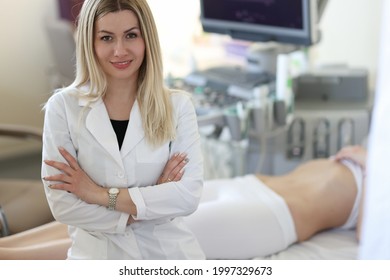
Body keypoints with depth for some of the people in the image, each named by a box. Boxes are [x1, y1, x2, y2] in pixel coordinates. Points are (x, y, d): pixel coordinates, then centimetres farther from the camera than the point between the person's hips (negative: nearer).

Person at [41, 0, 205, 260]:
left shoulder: (178, 105, -6)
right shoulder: (63, 106, -8)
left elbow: (189, 194, -14)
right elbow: (63, 204, -12)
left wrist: (101, 194, -16)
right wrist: (153, 206, -15)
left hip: (169, 253, 1)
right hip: (97, 256, -1)